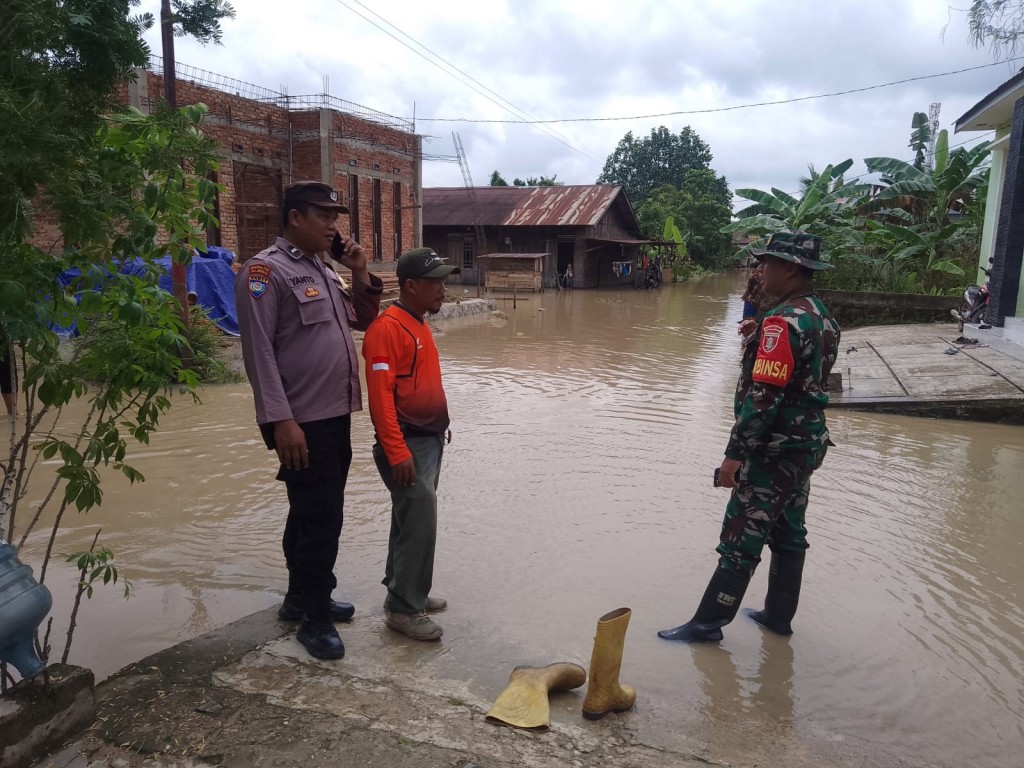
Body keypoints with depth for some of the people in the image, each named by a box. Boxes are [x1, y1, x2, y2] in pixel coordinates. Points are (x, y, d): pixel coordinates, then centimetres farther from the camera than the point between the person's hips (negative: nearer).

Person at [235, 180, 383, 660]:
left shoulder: (323, 271, 15)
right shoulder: (265, 271, -11)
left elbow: (365, 321, 22)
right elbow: (259, 350, -18)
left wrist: (360, 274, 7)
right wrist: (280, 420, -23)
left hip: (336, 417, 9)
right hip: (304, 423, -8)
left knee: (315, 515, 17)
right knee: (319, 519, -3)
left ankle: (301, 598, 33)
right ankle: (314, 619, 12)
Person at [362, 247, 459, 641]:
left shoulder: (418, 323, 13)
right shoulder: (387, 327, -17)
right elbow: (380, 395, -22)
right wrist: (397, 452, -24)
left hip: (429, 439, 9)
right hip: (407, 444, -9)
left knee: (411, 519, 17)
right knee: (420, 523, -6)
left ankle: (404, 590, 30)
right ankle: (403, 608, 7)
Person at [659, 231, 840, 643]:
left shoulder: (784, 321, -21)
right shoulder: (821, 316, 9)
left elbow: (763, 395, -25)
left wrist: (735, 453, -22)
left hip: (775, 450, -10)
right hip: (807, 443, 10)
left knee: (741, 538, -2)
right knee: (789, 534, 17)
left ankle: (708, 622, 9)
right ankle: (778, 616, 30)